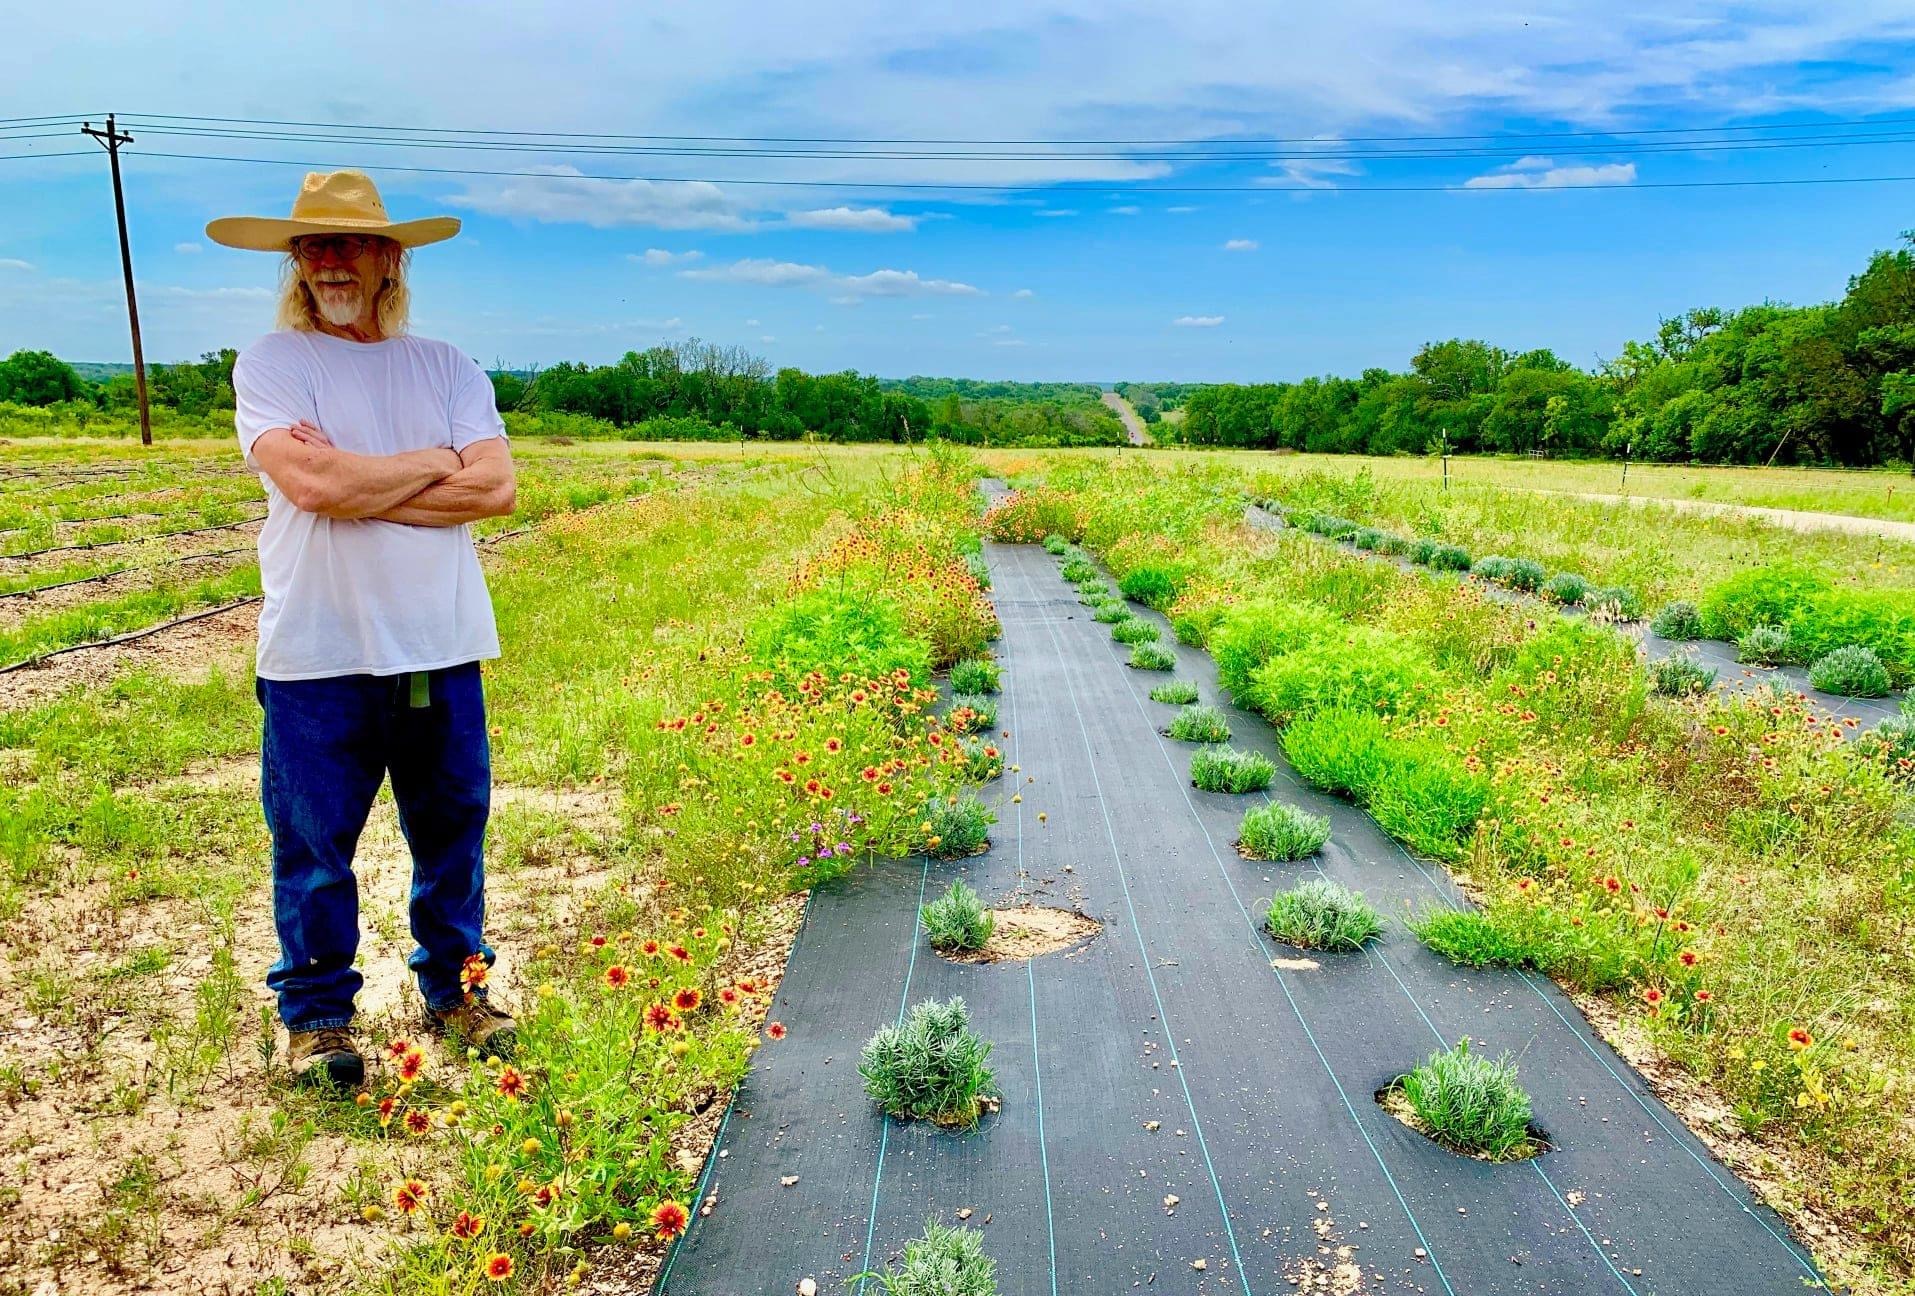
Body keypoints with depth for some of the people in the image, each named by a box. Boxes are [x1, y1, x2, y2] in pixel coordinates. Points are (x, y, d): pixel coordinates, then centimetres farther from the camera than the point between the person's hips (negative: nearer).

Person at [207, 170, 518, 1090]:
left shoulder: (446, 368, 8)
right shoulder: (270, 364, 1)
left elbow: (495, 488, -7)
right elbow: (309, 481, -17)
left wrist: (356, 482, -12)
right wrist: (437, 462, -6)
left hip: (441, 650, 3)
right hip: (319, 655, -2)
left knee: (452, 828, 13)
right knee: (313, 841, 7)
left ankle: (455, 987, 31)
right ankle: (317, 1013, 26)